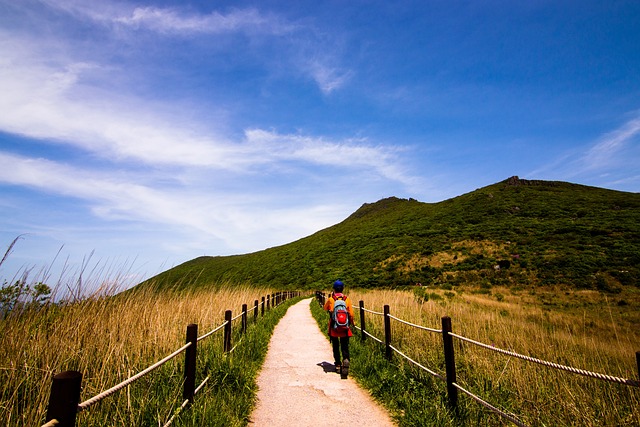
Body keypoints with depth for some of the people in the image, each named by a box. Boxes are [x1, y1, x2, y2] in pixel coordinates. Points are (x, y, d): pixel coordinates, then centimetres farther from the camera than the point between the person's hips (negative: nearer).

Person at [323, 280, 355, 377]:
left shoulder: (330, 299, -6)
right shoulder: (347, 299, -3)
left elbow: (325, 308, 14)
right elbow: (351, 313, -1)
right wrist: (352, 323, 17)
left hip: (333, 327, 0)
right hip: (345, 327, 0)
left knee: (335, 347, 16)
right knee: (345, 346, 4)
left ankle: (338, 365, 22)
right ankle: (345, 360, -22)